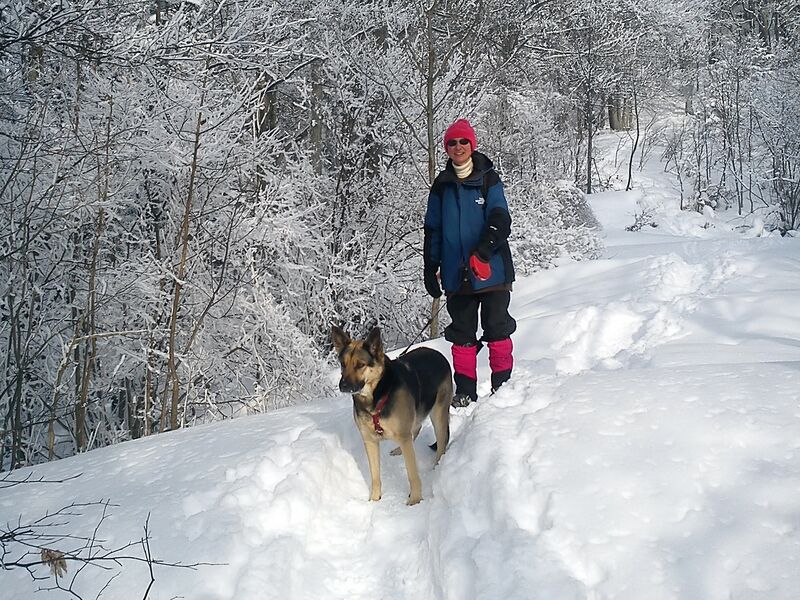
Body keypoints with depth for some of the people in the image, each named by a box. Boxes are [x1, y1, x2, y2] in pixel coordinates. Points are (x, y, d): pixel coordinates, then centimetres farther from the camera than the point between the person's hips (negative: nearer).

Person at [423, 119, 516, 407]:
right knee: (462, 333, 6)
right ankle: (465, 391, 12)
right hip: (456, 274, 3)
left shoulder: (488, 179, 0)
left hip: (491, 271, -3)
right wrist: (430, 269, 9)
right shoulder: (442, 185, 9)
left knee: (497, 328, 1)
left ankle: (502, 384, 11)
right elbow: (433, 231, 14)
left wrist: (483, 252, -27)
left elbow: (500, 220, -12)